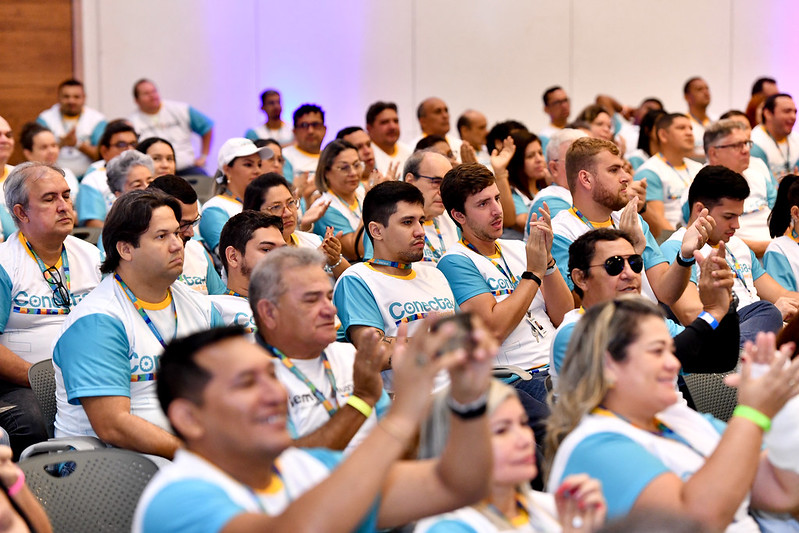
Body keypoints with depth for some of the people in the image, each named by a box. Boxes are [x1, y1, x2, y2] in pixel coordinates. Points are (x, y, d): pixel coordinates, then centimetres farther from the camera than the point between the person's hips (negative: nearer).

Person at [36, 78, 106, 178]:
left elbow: (101, 155, -4)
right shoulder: (45, 119, 5)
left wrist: (78, 144, -19)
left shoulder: (96, 119, 5)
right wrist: (62, 144, -20)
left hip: (86, 177, 0)